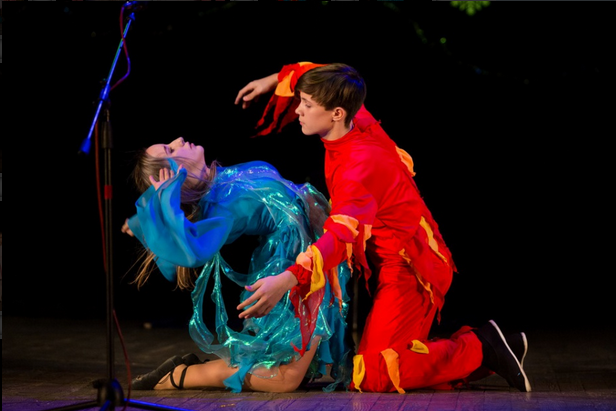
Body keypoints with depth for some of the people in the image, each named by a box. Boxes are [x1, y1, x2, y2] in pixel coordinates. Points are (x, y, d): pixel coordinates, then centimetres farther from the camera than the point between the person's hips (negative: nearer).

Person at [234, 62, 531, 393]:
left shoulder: (359, 166, -28)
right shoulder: (357, 118, -2)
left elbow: (342, 233, -44)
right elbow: (319, 77, 21)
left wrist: (289, 278, -57)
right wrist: (274, 80, 18)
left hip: (409, 271, -10)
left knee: (374, 376, -17)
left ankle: (480, 349, -4)